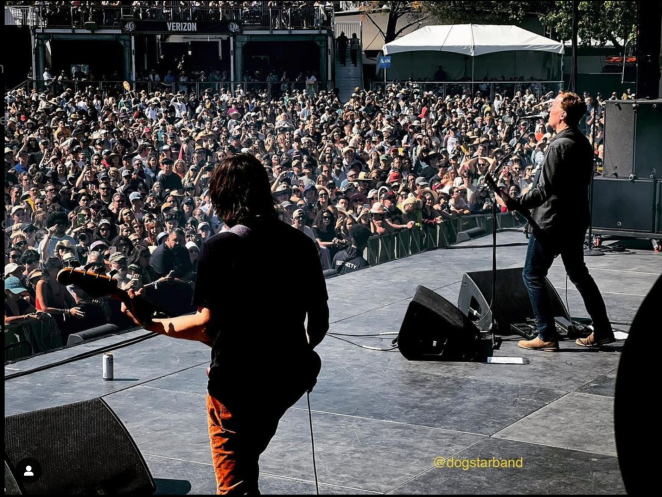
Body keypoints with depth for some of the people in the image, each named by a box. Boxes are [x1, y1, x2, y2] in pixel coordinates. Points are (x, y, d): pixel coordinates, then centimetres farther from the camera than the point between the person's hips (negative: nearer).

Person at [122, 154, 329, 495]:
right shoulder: (302, 243, 1)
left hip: (237, 380, -6)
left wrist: (153, 325, -7)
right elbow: (320, 321, 5)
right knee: (247, 460, 29)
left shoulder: (219, 248, -15)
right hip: (288, 376, 6)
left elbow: (209, 325, -19)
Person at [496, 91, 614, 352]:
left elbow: (545, 190, -24)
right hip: (576, 219, 9)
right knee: (578, 273, 18)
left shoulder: (560, 145, -20)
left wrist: (514, 204, -21)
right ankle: (602, 330, 19)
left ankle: (547, 336, 1)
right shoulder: (584, 143, 8)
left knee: (532, 275, 1)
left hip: (552, 222, -9)